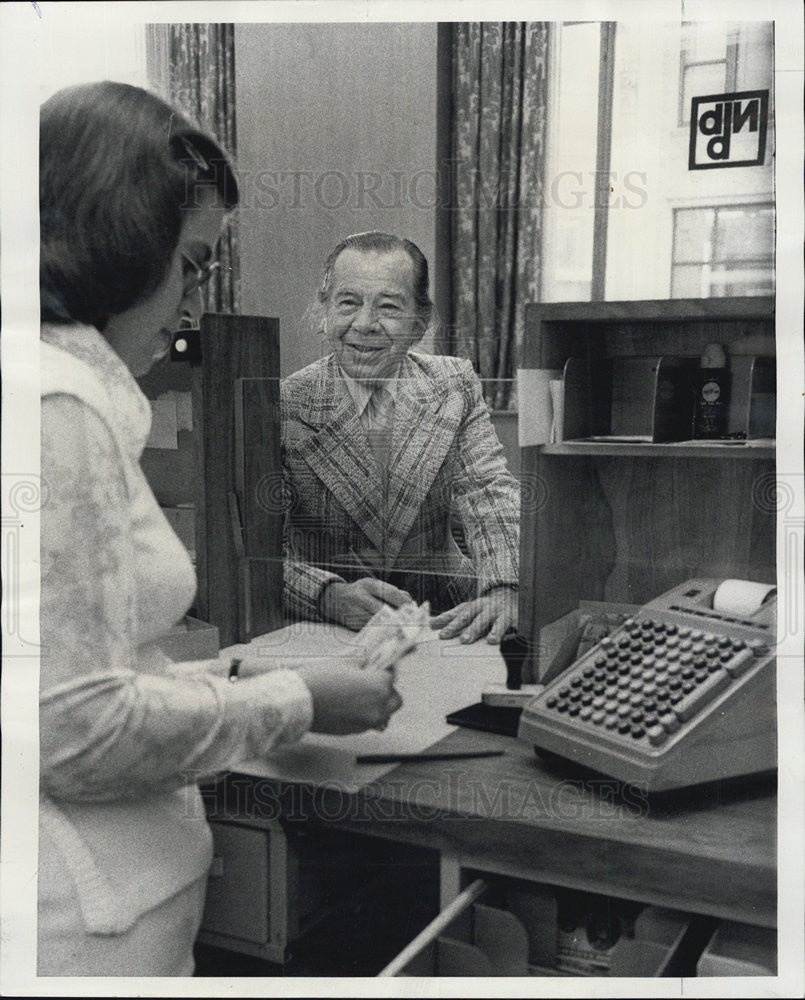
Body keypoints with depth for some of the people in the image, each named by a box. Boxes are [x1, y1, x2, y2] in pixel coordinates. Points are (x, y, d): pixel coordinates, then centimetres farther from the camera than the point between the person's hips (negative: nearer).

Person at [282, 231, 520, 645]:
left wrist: (504, 591, -27)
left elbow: (491, 494, -8)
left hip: (444, 618, 3)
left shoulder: (456, 385, 3)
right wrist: (332, 596, -33)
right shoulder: (283, 406, -8)